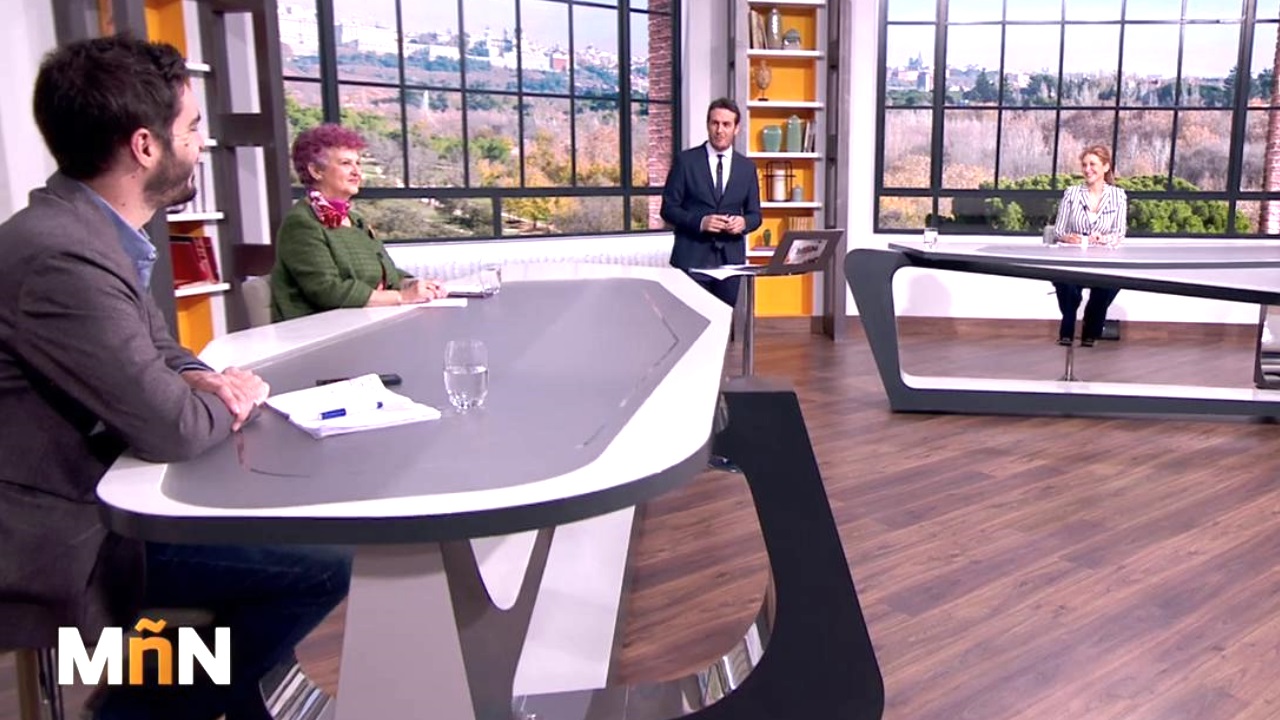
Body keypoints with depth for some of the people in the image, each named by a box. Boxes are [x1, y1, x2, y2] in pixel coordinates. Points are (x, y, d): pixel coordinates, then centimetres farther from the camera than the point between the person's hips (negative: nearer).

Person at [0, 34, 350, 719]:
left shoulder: (89, 227, 4)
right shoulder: (64, 257, -28)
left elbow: (159, 349, 16)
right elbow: (173, 430, -27)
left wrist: (202, 380, -6)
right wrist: (233, 400, -5)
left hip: (90, 494, 10)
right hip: (66, 540, -10)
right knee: (320, 568, -13)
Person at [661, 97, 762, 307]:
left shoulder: (747, 166, 10)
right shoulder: (685, 160, 1)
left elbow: (754, 214, 13)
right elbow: (668, 208, -1)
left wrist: (744, 222, -10)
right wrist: (699, 221, -17)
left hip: (730, 258, 3)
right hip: (692, 258, -3)